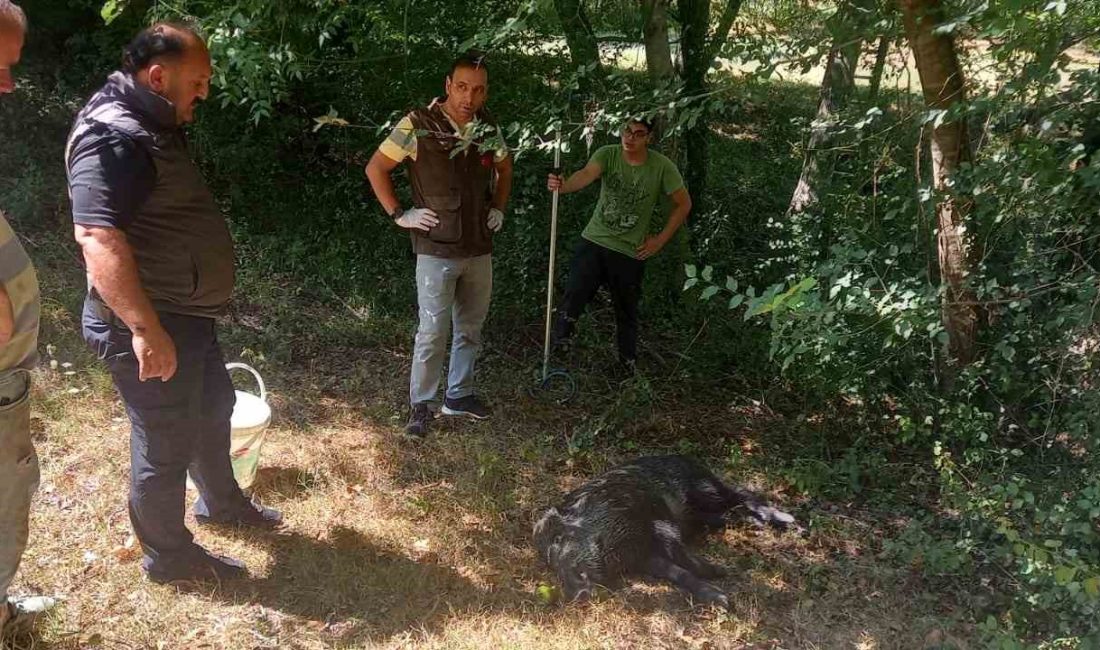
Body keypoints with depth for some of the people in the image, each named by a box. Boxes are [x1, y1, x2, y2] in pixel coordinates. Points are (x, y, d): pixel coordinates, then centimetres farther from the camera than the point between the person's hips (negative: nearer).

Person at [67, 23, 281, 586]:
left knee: (214, 407, 25)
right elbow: (97, 237, -32)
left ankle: (220, 501, 47)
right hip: (148, 327, -11)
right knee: (166, 445, 4)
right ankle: (169, 556, 24)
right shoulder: (111, 136, -22)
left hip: (186, 314, 11)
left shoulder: (147, 128, 12)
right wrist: (145, 329, -35)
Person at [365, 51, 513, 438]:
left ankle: (459, 394, 30)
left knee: (471, 328, 15)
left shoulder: (487, 128, 3)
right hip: (437, 250, -5)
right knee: (433, 332, -1)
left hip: (480, 249, 5)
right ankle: (421, 405, 15)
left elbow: (504, 168, 22)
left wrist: (499, 207, 11)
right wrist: (399, 215, -8)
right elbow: (376, 168, -5)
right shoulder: (418, 125, -13)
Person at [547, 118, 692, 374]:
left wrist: (660, 240, -3)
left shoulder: (662, 167, -10)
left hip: (630, 252, 0)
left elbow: (683, 203, 0)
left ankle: (628, 363, 31)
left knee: (627, 312, 11)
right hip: (594, 241, 1)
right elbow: (587, 174, -30)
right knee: (573, 298, -10)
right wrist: (563, 185, -52)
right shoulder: (607, 154, -9)